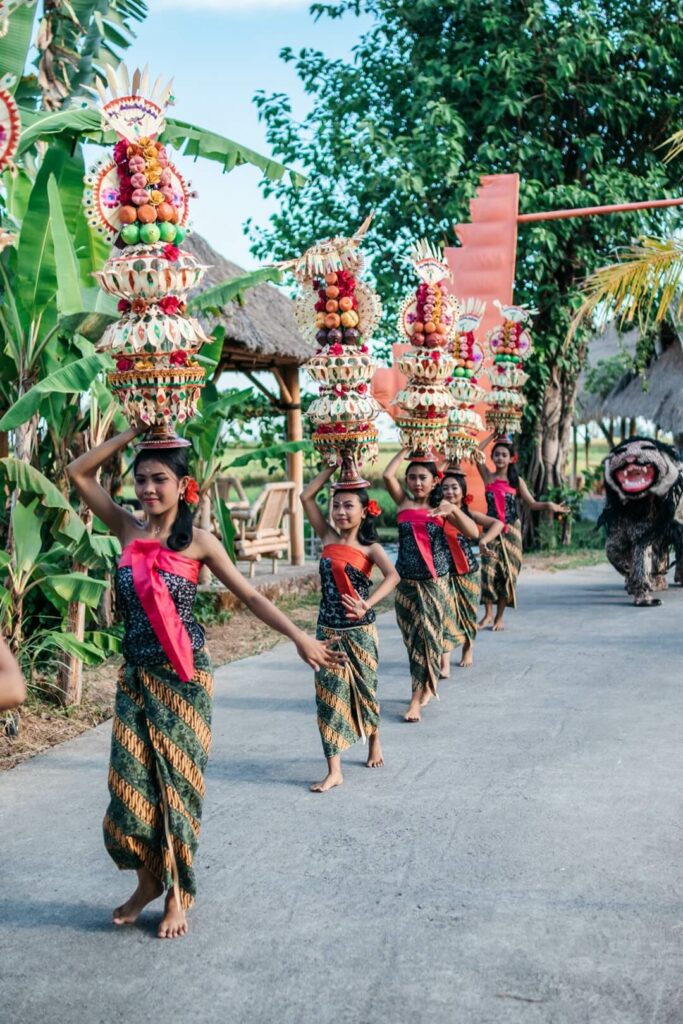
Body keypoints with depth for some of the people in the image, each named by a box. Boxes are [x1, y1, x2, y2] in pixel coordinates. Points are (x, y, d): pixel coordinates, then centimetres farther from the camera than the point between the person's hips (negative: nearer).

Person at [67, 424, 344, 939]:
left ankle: (177, 892, 20)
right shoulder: (127, 529, 3)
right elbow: (79, 473, 3)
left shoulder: (197, 541, -6)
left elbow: (250, 595, -3)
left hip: (183, 676, -3)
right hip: (136, 674, 3)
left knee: (177, 781, 5)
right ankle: (148, 879, 26)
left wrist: (300, 637, -10)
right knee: (131, 780, 4)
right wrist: (134, 432, -3)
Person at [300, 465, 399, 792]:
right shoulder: (329, 538, 3)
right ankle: (334, 770, 2)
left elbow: (392, 575, -27)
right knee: (329, 695, -1)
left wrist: (366, 605, -39)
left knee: (364, 691, 13)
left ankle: (374, 742, 40)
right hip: (327, 630, 3)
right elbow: (307, 497, -1)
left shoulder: (370, 547, -8)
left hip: (360, 631, -3)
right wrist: (333, 467, -3)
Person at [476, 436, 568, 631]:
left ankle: (499, 617, 10)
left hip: (511, 531, 0)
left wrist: (548, 505, -20)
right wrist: (492, 437, 1)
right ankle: (488, 614, 3)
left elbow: (532, 504, -2)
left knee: (507, 572, 1)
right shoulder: (488, 477, 3)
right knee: (488, 570, -9)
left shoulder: (516, 481, 3)